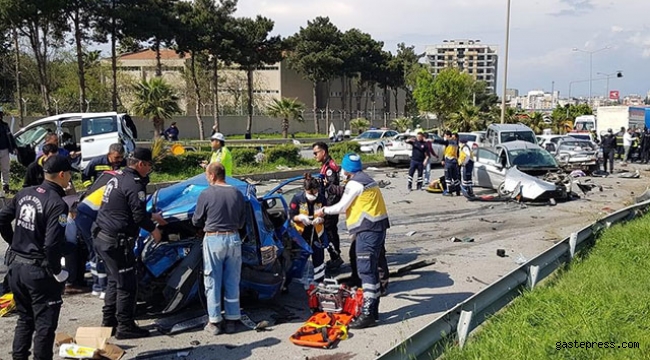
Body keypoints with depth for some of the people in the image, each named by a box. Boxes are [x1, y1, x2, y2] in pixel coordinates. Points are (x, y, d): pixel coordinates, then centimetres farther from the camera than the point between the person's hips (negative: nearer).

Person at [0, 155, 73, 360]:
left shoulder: (24, 194, 4)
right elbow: (52, 244, -26)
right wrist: (57, 272, -13)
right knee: (45, 324, 6)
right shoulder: (57, 204, -20)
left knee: (24, 320, 22)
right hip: (40, 271, -8)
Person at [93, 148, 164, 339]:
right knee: (127, 284, -1)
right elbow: (139, 215, -20)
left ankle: (108, 321, 29)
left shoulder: (117, 178, 15)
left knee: (115, 280, 21)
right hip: (116, 241, -10)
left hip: (101, 237, 10)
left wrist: (152, 217, 27)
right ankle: (125, 327, 5)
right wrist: (153, 229, -2)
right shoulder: (134, 184, -16)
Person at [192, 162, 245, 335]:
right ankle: (232, 320, 16)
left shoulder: (206, 194, -10)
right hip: (233, 239, 4)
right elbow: (242, 222, 9)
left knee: (212, 282, 7)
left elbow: (196, 221, 1)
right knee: (232, 282, 11)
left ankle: (214, 321, 10)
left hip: (213, 239, -3)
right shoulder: (237, 194, 1)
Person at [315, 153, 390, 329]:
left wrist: (324, 211, 8)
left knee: (365, 271, -11)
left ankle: (367, 314, -13)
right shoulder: (366, 180, 20)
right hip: (377, 228, 10)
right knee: (372, 270, 14)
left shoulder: (355, 183, -10)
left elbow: (342, 206, -7)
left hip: (368, 230, -10)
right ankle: (373, 310, 21)